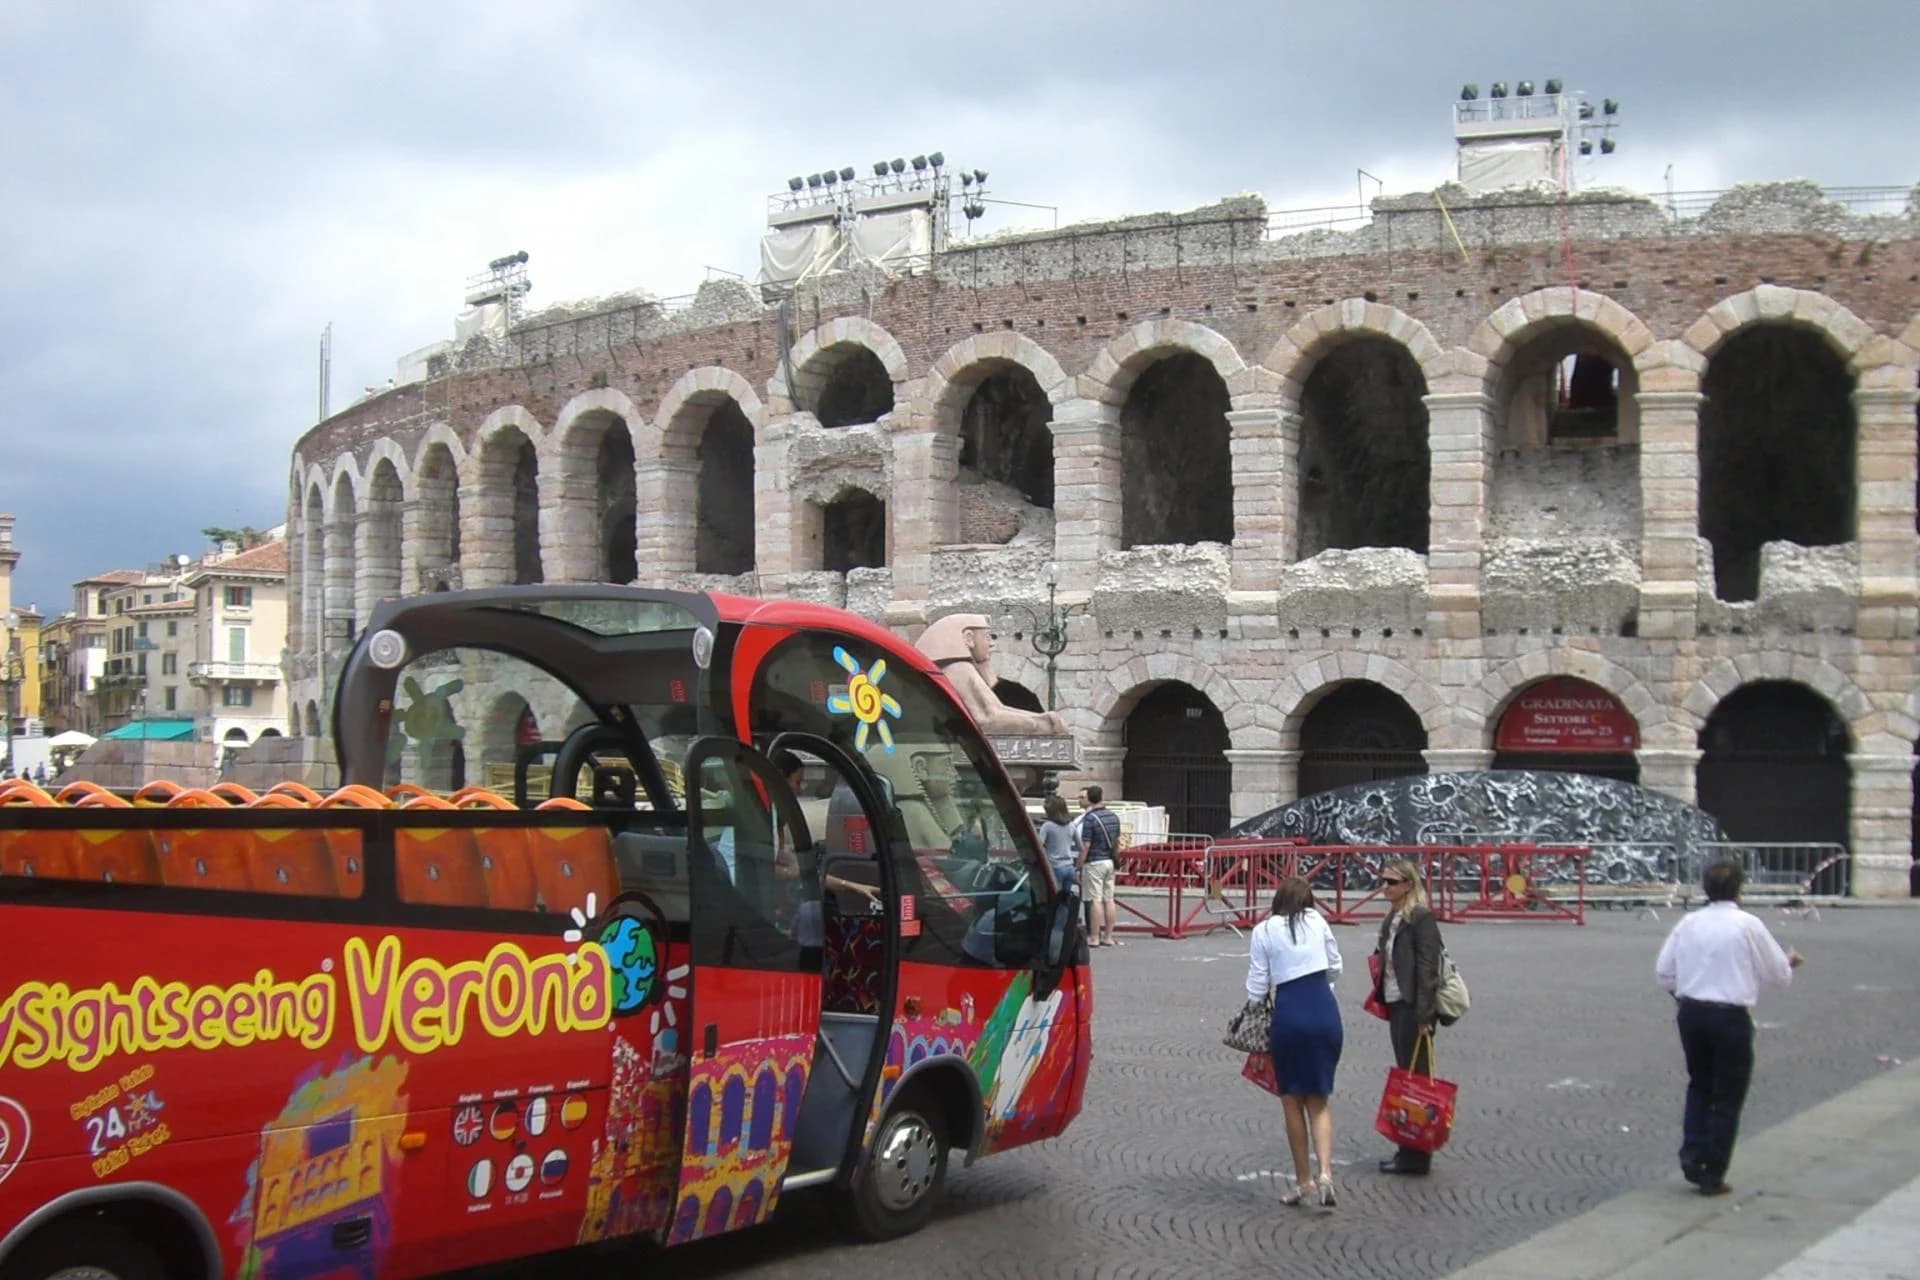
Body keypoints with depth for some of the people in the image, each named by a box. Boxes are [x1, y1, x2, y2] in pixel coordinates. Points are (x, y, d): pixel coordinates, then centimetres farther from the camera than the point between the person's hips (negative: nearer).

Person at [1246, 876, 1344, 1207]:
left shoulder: (1263, 931, 0)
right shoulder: (1317, 921, 6)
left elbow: (1257, 985, 0)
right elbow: (1335, 967, 15)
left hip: (1290, 1013, -2)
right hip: (1326, 1010, 2)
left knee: (1292, 1102, 13)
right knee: (1319, 1102, 13)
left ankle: (1303, 1179, 17)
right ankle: (1325, 1173, -5)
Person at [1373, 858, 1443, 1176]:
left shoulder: (1420, 917, -13)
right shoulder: (1392, 918, 15)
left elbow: (1427, 967, -17)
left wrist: (1423, 1015, -21)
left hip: (1413, 1007, -10)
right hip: (1396, 1005, 10)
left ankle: (1416, 1157, 2)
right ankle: (1408, 1151, 23)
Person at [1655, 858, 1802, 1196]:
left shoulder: (1688, 924, 2)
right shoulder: (1748, 925, -9)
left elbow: (1663, 972, 5)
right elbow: (1778, 974, -1)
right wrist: (1790, 963, 21)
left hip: (1691, 1013, 4)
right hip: (1730, 1015, -4)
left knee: (1699, 1086, 23)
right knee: (1728, 1097, 8)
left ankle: (1692, 1154, 10)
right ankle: (1713, 1177, 11)